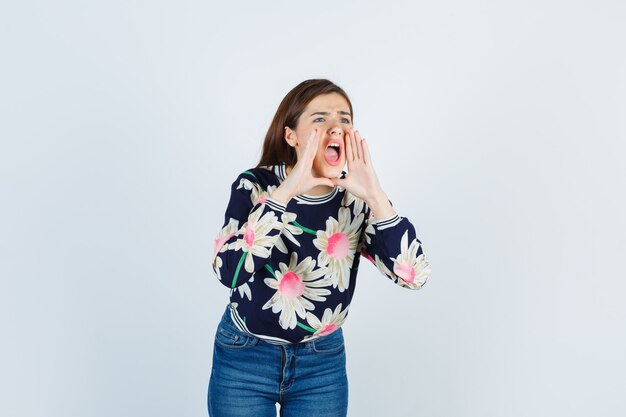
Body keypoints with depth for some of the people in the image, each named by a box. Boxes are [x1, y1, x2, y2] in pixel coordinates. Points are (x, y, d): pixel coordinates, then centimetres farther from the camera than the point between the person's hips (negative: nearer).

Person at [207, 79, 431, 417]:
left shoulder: (358, 200, -10)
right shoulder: (255, 186, -15)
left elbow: (414, 275, -20)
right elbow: (229, 272, -29)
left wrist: (375, 196, -28)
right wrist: (284, 193, -34)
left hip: (323, 361, 2)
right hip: (244, 356, -2)